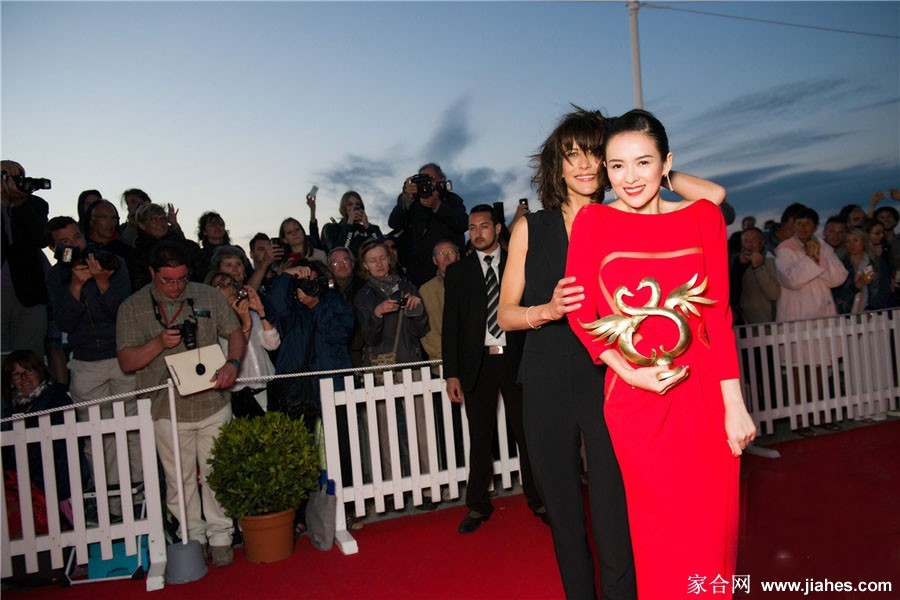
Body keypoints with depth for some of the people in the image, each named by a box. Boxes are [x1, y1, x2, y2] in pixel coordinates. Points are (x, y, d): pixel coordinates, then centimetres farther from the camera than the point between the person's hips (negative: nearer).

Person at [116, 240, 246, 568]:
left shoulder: (208, 296, 4)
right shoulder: (132, 307, 0)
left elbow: (236, 333, 6)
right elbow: (126, 362, -1)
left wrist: (232, 363, -14)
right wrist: (159, 343, -19)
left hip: (213, 403, 1)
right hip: (167, 409, -1)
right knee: (180, 480, 10)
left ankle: (220, 537, 24)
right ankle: (191, 540, 26)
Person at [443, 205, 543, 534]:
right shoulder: (458, 272, 8)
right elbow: (451, 325, 5)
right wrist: (451, 373, -1)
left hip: (516, 359, 0)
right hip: (477, 363, 1)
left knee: (526, 433, 6)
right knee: (480, 439, 6)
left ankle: (537, 499, 22)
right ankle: (478, 506, 20)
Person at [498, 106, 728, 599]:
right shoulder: (531, 228, 7)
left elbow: (713, 197, -5)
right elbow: (505, 314, 7)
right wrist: (547, 310, -13)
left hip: (608, 379, -1)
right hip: (546, 384, 2)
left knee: (613, 517, -3)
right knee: (562, 512, 13)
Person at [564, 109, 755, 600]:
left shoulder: (703, 216, 3)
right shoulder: (593, 221, -3)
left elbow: (719, 313, 1)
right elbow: (581, 313, -2)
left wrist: (734, 403, -3)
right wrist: (630, 372, -14)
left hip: (705, 393, 2)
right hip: (636, 395, -2)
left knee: (713, 524, 12)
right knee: (661, 529, 11)